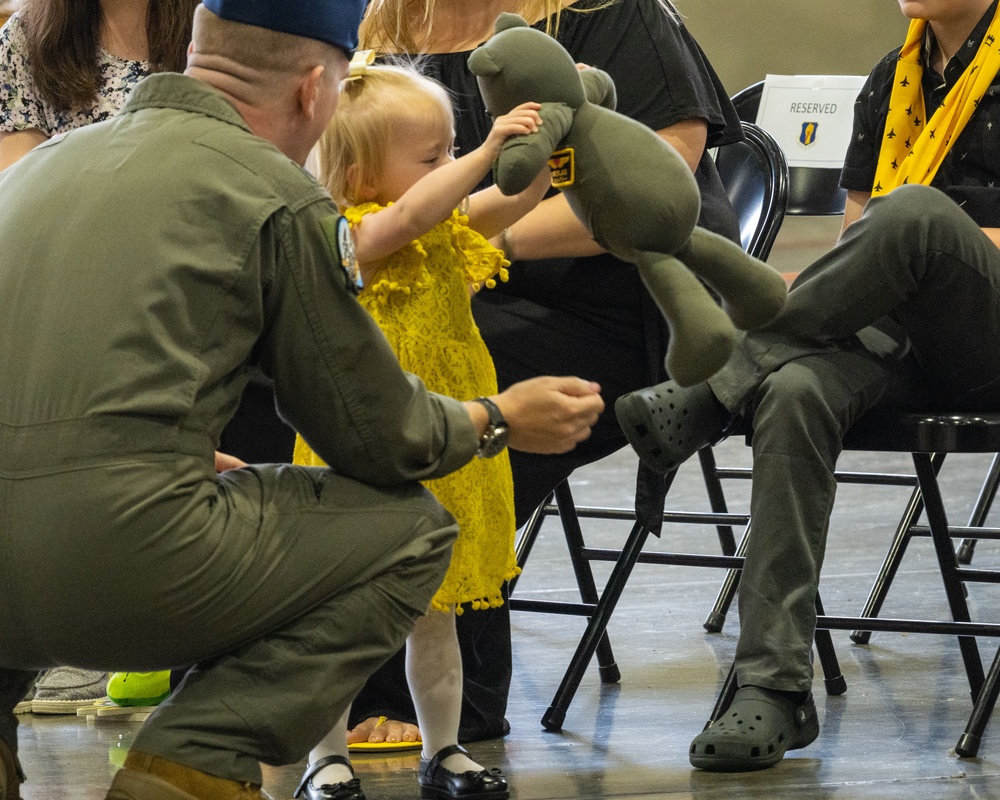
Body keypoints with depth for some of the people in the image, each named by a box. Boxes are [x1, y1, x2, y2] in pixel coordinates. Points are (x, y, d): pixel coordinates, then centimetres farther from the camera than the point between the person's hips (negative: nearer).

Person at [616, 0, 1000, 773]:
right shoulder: (892, 79, 20)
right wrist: (821, 289, -1)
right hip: (893, 338, 5)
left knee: (916, 209, -36)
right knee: (796, 391, -31)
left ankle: (707, 394, -22)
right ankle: (774, 690, -34)